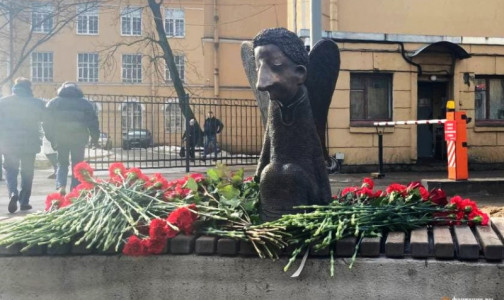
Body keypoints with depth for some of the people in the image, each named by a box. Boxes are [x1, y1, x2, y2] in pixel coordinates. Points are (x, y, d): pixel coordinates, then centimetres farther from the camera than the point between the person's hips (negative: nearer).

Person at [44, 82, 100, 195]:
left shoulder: (53, 103, 8)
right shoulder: (85, 103, 7)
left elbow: (47, 123, 7)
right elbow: (93, 121, 7)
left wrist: (51, 139, 14)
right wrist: (95, 138, 15)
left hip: (60, 139, 1)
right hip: (79, 139, 0)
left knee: (62, 164, 12)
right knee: (77, 165, 9)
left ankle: (61, 186, -9)